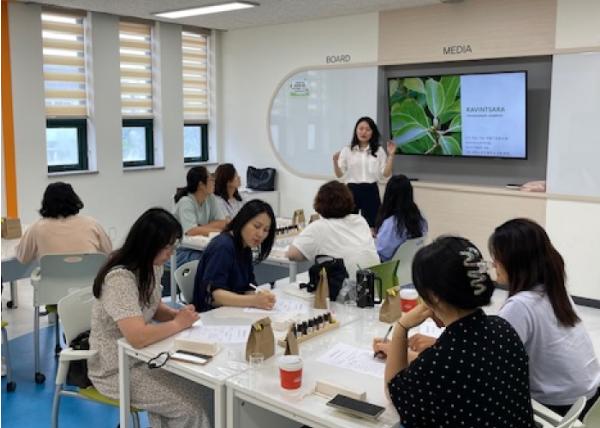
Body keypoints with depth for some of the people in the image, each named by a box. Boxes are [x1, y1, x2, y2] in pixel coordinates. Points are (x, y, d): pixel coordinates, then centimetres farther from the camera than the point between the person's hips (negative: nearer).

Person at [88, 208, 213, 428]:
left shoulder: (150, 266, -1)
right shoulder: (119, 278, -28)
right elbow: (138, 337, -36)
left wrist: (177, 314, -5)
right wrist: (178, 323, -21)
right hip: (117, 369, -8)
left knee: (203, 388, -6)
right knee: (194, 404, -12)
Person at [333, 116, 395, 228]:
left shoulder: (379, 151, 4)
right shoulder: (347, 150, 2)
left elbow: (386, 174, 0)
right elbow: (339, 175, 1)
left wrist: (391, 155, -8)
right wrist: (335, 161, -16)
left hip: (371, 191, 0)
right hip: (352, 191, 0)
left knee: (371, 225, 4)